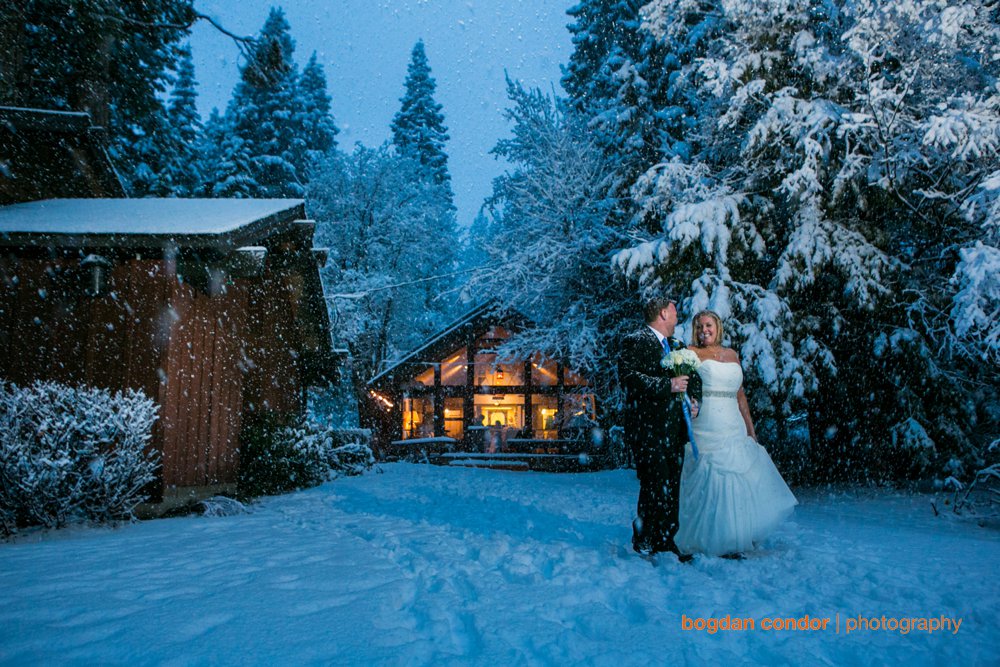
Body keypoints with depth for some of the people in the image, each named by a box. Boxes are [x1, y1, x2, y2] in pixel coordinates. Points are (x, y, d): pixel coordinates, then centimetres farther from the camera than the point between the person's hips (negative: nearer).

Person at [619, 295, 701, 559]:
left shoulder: (677, 345, 20)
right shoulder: (635, 341, -6)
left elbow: (692, 377, 26)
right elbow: (628, 376, -19)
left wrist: (695, 399, 5)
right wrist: (668, 384, -20)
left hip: (674, 429, 8)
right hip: (647, 429, -8)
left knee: (672, 487, 9)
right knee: (655, 485, -8)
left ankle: (666, 540, 20)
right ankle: (644, 540, 7)